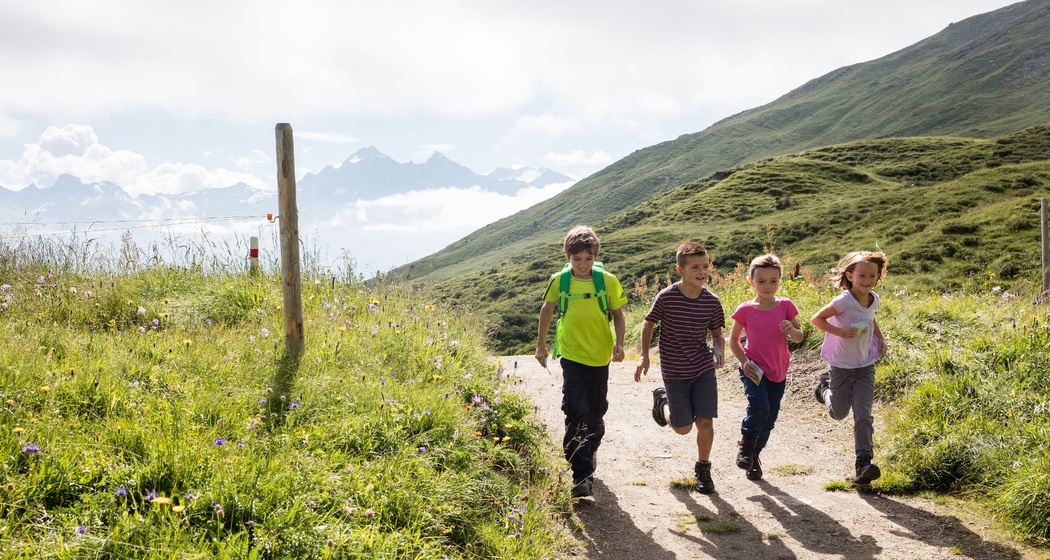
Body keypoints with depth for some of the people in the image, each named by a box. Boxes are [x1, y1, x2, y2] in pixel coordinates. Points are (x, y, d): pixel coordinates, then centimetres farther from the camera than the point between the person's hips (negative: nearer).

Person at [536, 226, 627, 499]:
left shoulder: (608, 281, -7)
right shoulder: (559, 281, -5)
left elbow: (618, 313, 4)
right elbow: (547, 310, 10)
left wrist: (619, 342, -10)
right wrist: (541, 344, 15)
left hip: (600, 356, 1)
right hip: (572, 356, -1)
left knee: (596, 411, 13)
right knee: (576, 412, -11)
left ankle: (590, 450, 42)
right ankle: (582, 474, -9)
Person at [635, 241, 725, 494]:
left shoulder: (712, 302, -7)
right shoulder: (666, 297, -15)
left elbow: (717, 333, 7)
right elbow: (648, 324, 0)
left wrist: (719, 350, -13)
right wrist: (644, 357, -4)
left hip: (704, 369, 2)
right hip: (674, 372, -2)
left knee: (705, 422, -3)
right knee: (683, 427, 4)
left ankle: (703, 469, 19)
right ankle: (662, 400, 36)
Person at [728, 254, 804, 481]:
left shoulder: (785, 306, -2)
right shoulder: (745, 310, -6)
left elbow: (799, 338, 2)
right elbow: (733, 339, 3)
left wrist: (791, 330, -21)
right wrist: (744, 361, -12)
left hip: (778, 372, 3)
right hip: (754, 369, -3)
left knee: (769, 419, 10)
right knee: (759, 407, -25)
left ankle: (755, 454, 33)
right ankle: (746, 444, 2)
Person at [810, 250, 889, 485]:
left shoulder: (874, 299, -3)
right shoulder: (844, 301, -23)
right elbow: (816, 319, -17)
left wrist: (881, 338, 5)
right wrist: (840, 332, -30)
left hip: (865, 365, 4)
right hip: (841, 365, -3)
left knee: (864, 415, -10)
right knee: (838, 414, 17)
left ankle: (864, 462, -9)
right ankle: (825, 385, 48)